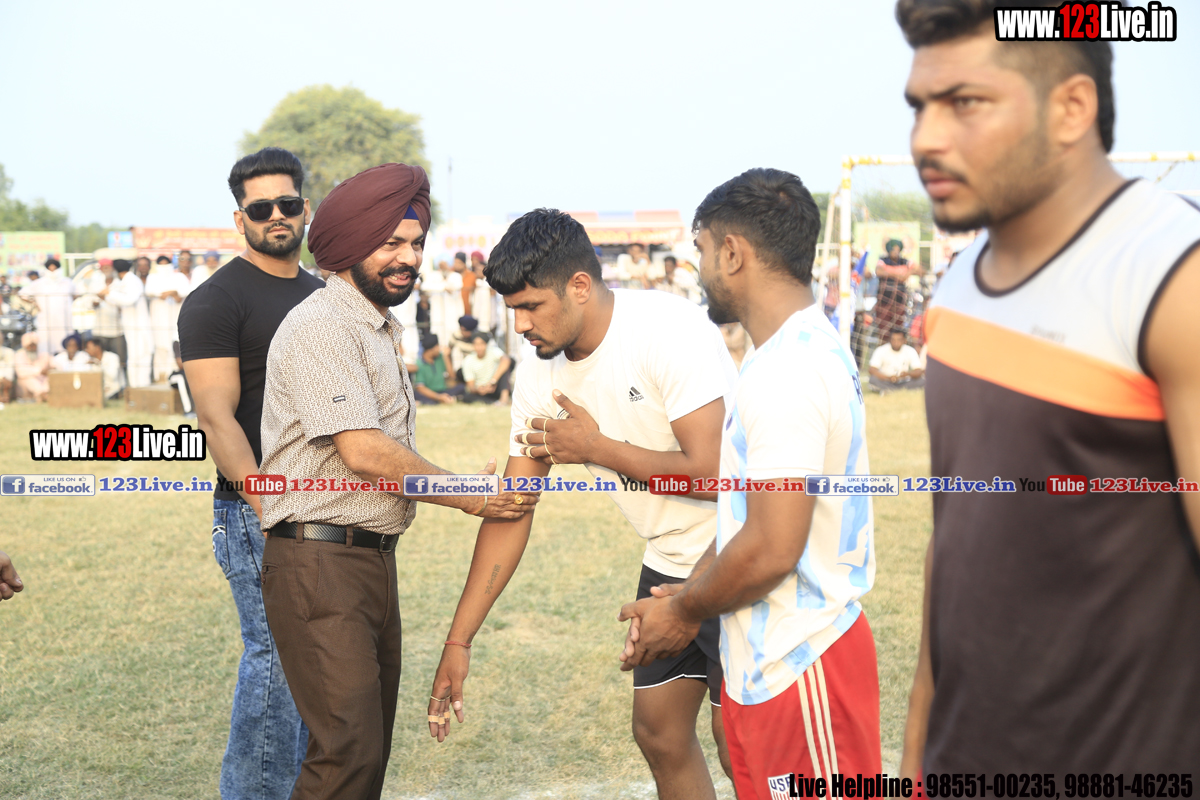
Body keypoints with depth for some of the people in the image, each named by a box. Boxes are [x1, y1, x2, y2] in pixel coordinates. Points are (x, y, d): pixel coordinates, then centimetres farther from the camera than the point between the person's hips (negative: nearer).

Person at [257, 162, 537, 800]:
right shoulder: (322, 328, -13)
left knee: (370, 742, 13)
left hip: (372, 559, 10)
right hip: (320, 562, -10)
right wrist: (467, 497, -9)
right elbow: (363, 452, -20)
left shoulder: (378, 329, 19)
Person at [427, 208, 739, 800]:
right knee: (659, 735, 13)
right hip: (667, 565, 7)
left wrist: (596, 448, -16)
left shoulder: (669, 329, -23)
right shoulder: (539, 378, -2)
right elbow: (511, 512, 2)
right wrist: (458, 641, -1)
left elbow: (712, 470, -28)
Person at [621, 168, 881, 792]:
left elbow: (771, 549, -25)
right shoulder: (804, 349, 13)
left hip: (799, 667, -10)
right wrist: (687, 595, 10)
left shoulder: (788, 373, -21)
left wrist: (684, 611, -8)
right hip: (768, 662, 10)